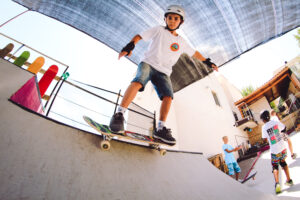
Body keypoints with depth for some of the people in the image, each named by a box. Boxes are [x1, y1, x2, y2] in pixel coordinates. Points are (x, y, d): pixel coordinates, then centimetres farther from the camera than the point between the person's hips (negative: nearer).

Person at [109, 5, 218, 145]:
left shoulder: (181, 41, 22)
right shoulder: (159, 30, 11)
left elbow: (194, 53, 33)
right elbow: (139, 36, 2)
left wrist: (207, 62, 32)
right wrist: (130, 46, -15)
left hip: (163, 72, 4)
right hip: (148, 63, -3)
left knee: (168, 96, -17)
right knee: (138, 81, -34)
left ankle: (160, 129, -12)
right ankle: (119, 114, -36)